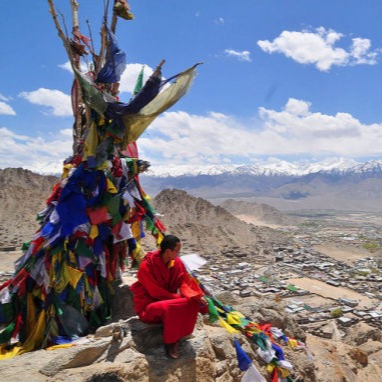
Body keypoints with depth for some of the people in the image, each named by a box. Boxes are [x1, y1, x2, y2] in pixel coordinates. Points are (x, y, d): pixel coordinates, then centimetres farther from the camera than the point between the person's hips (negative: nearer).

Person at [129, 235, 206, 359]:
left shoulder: (176, 262, -6)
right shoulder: (146, 266, -23)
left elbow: (183, 283, -6)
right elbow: (156, 292, -22)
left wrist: (197, 296, -24)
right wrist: (177, 297, -23)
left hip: (169, 299, 6)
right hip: (148, 305, -6)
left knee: (193, 302, -19)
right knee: (170, 307, -37)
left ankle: (177, 336, -9)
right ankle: (170, 342, -14)